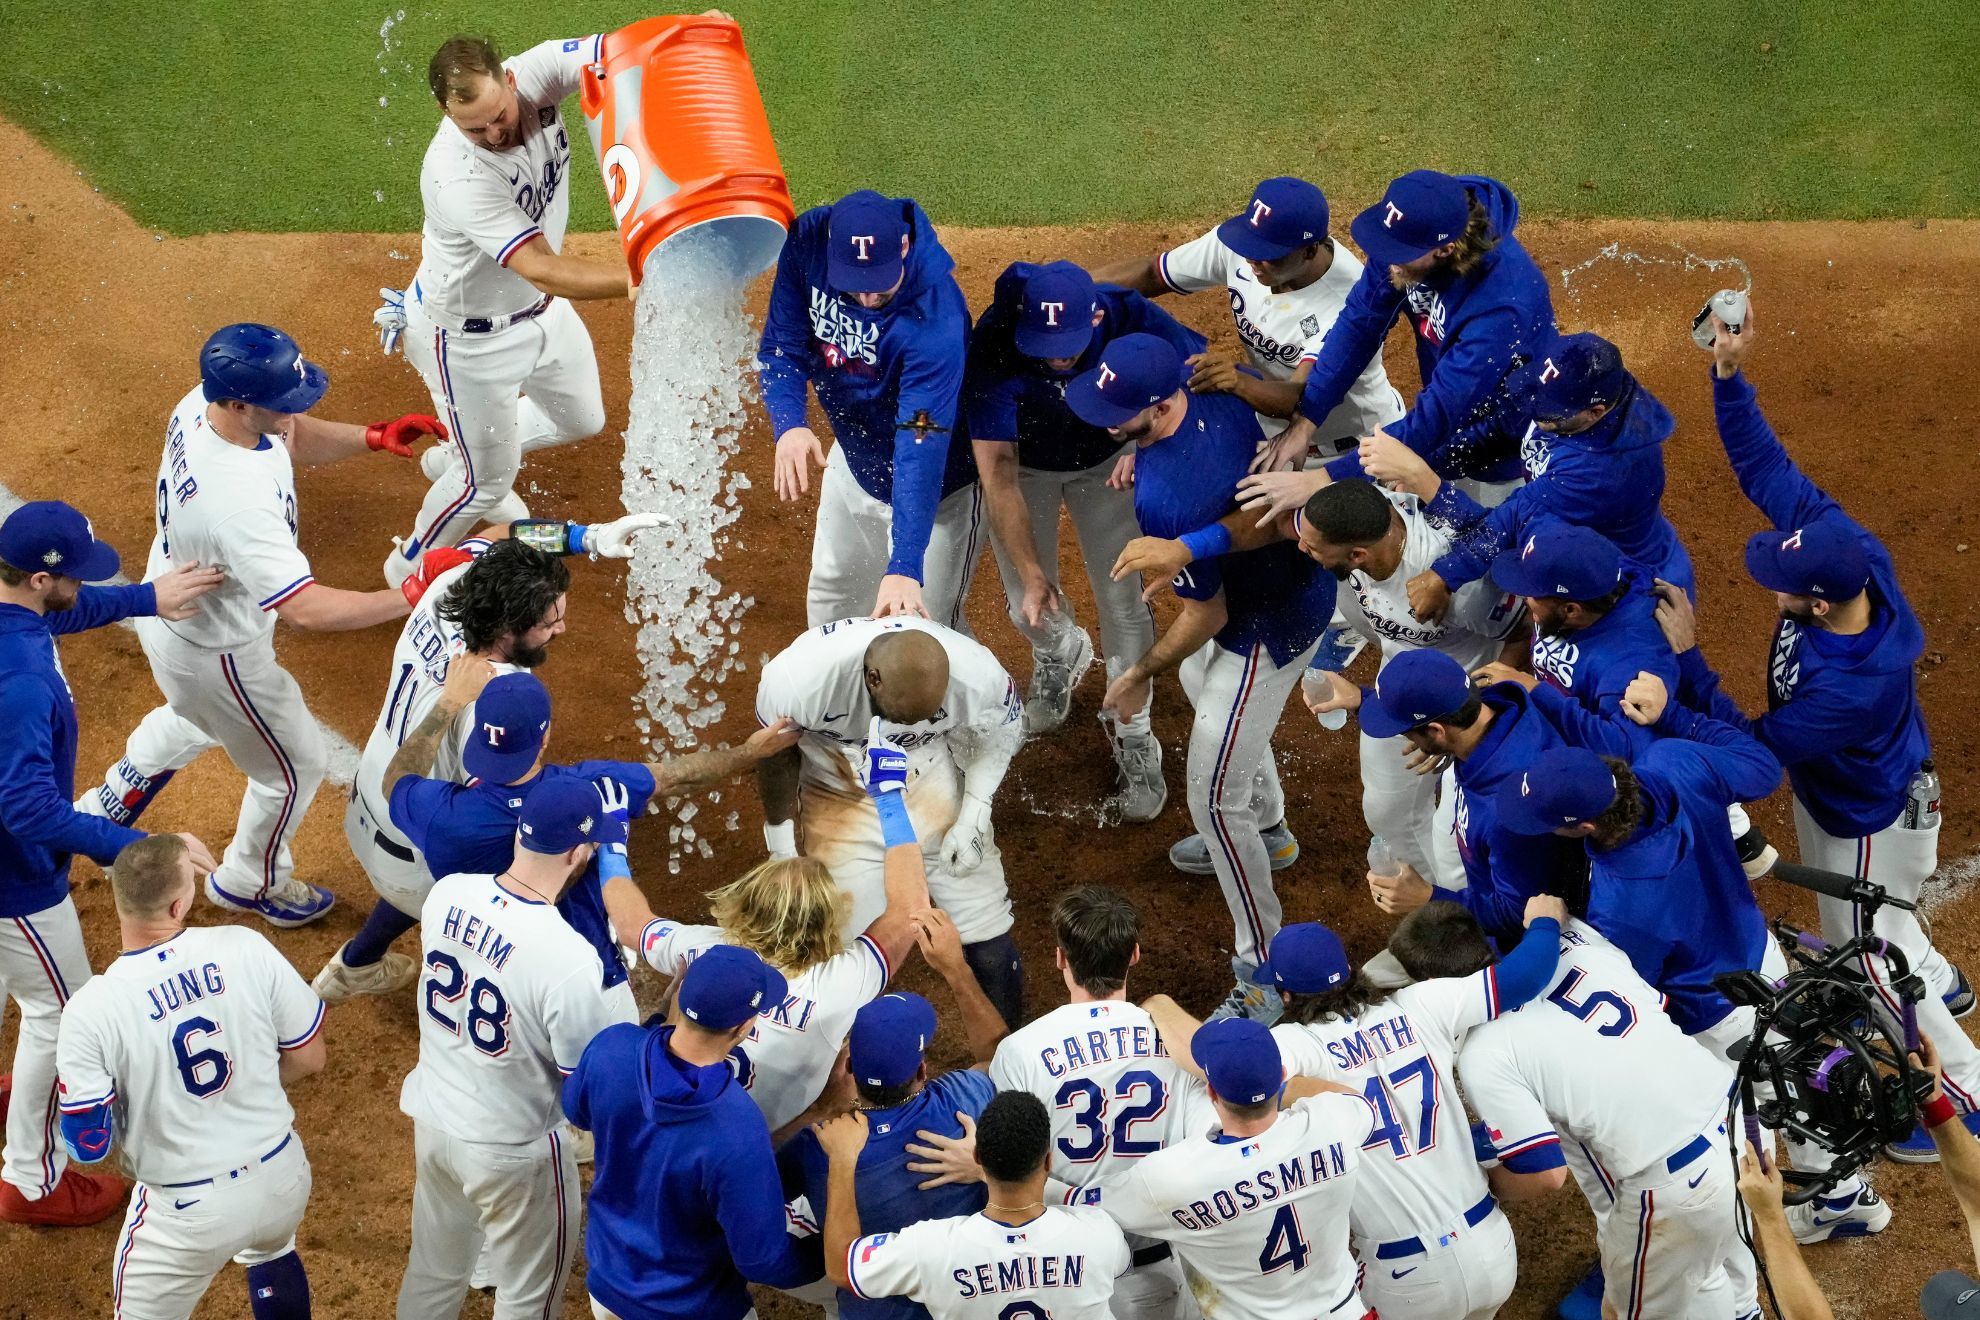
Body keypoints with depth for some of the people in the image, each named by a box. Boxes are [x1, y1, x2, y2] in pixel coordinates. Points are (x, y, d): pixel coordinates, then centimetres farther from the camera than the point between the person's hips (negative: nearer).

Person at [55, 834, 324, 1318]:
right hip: (283, 1178, 3)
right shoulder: (246, 949, -15)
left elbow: (89, 1145, -15)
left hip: (188, 1213, -3)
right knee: (271, 1251, 38)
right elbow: (308, 1057, -3)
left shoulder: (91, 1011, -22)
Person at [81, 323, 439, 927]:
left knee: (194, 718, 40)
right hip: (214, 651, -8)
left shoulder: (202, 404, -18)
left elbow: (294, 438, 1)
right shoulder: (237, 500, -45)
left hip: (166, 606, 8)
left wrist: (373, 437, -15)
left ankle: (109, 804, 62)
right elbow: (305, 608, -48)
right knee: (296, 765, 19)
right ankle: (250, 881, 46)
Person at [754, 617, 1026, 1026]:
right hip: (842, 797, -1)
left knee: (989, 946, 4)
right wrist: (782, 849, 0)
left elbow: (1002, 729, -4)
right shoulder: (798, 679, -34)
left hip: (934, 779, 1)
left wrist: (974, 816, -10)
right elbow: (777, 756, -11)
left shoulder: (977, 674, -30)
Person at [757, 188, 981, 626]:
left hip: (939, 482, -6)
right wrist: (788, 423, -36)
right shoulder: (809, 240, -23)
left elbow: (922, 447, -43)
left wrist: (904, 568, -51)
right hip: (854, 457, 6)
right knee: (830, 598, 23)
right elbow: (782, 344, -14)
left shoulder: (935, 317, -39)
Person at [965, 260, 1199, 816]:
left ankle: (1133, 737, 23)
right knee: (1029, 609, 5)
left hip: (1106, 461, 1)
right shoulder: (994, 343, -39)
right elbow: (998, 473, -37)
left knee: (1123, 601, 1)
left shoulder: (1126, 315, -36)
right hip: (1023, 464, 0)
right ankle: (1061, 655, 43)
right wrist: (1031, 573, -40)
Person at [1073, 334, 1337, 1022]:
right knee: (1202, 685, 36)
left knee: (1215, 797, 0)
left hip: (1270, 629, -10)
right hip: (1296, 572, 10)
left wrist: (1142, 674, -9)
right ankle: (1267, 828, 62)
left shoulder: (1165, 499, -39)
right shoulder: (1222, 390, -16)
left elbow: (1207, 615, -27)